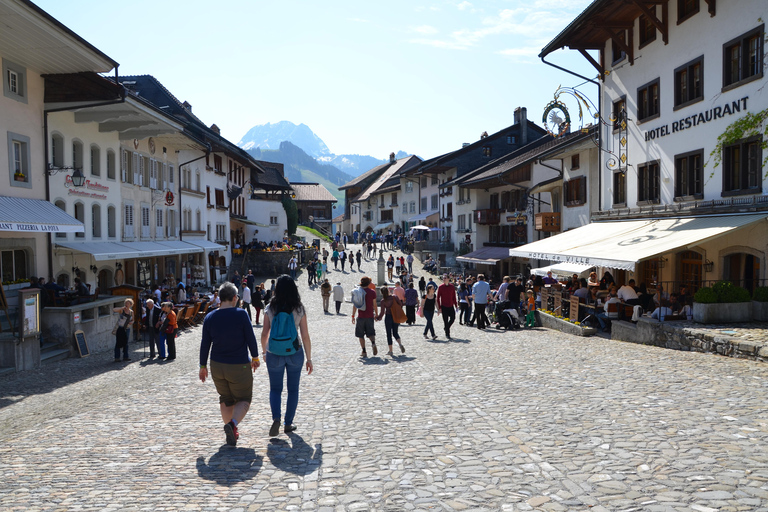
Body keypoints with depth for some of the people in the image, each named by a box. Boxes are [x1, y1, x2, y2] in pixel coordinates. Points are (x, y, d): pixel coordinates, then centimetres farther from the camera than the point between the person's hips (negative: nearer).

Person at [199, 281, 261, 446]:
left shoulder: (209, 317, -2)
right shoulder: (241, 314, -13)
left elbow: (205, 344, 2)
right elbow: (250, 338, -8)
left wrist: (203, 366, 12)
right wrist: (255, 357, 7)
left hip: (217, 366, 4)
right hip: (239, 366, -4)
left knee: (225, 399, 21)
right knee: (243, 400, 9)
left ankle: (231, 432, 23)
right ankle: (232, 423, -17)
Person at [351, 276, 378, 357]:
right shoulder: (372, 292, 1)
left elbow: (355, 305, -4)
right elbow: (374, 305, 2)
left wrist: (353, 316, 1)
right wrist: (376, 314, 14)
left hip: (361, 316, -1)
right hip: (370, 316, 1)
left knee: (360, 335, 8)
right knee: (370, 333, 10)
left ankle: (364, 351, 4)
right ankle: (373, 343, -22)